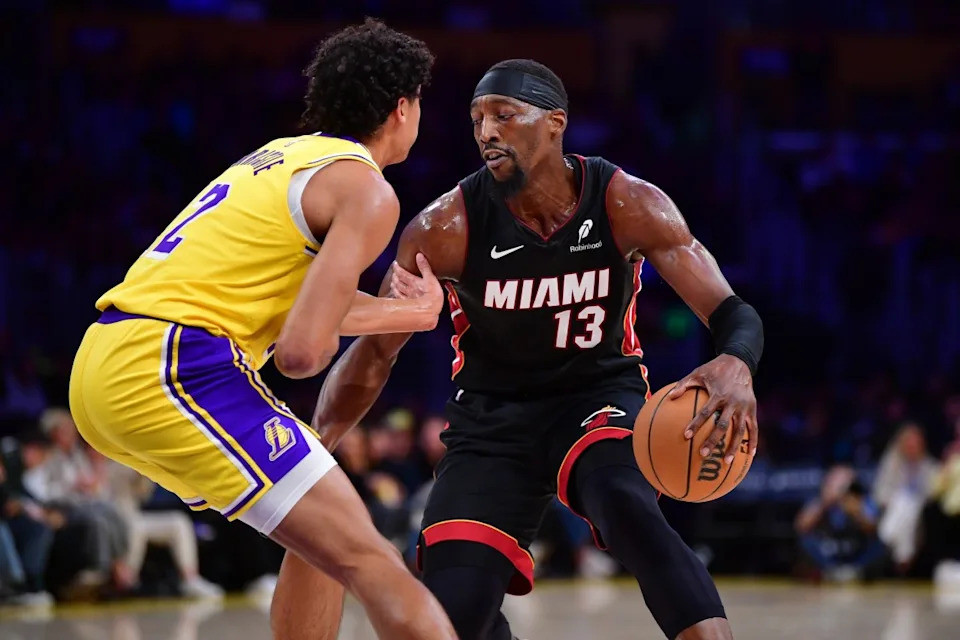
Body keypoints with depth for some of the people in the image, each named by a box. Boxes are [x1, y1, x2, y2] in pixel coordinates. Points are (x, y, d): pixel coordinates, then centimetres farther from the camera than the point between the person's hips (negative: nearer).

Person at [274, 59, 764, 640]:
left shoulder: (627, 205, -19)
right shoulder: (448, 227, -18)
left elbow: (733, 314, -22)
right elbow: (375, 351, -7)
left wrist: (736, 367, -47)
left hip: (600, 393, -1)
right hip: (494, 416, 1)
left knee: (628, 507, -36)